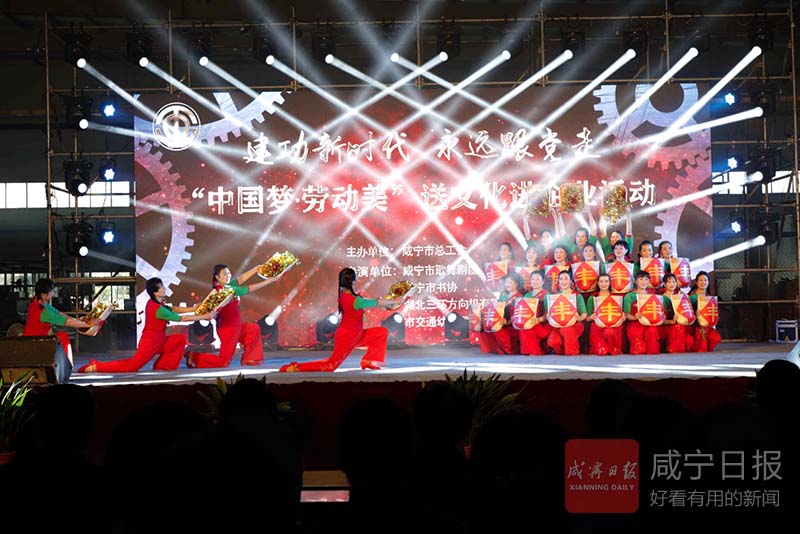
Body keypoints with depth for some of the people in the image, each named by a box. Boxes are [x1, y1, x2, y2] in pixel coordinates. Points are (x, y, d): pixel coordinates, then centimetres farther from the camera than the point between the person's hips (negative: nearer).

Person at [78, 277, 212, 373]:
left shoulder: (155, 303, 3)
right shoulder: (158, 309, -24)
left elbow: (174, 309, 7)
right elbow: (182, 319, -20)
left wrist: (194, 309, -2)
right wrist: (204, 317, -15)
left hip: (157, 340, 9)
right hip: (151, 342, -9)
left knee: (181, 339, 5)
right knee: (132, 366, -4)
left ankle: (162, 366, 8)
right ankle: (96, 366, 2)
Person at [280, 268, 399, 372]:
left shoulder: (345, 294, -2)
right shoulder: (354, 301, -28)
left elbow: (366, 302, 11)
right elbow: (377, 303, -18)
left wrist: (386, 303, 7)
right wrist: (394, 301, -3)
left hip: (354, 335, 9)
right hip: (347, 337, -9)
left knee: (382, 332, 6)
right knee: (330, 366, -2)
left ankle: (368, 361, 13)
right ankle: (295, 367, 2)